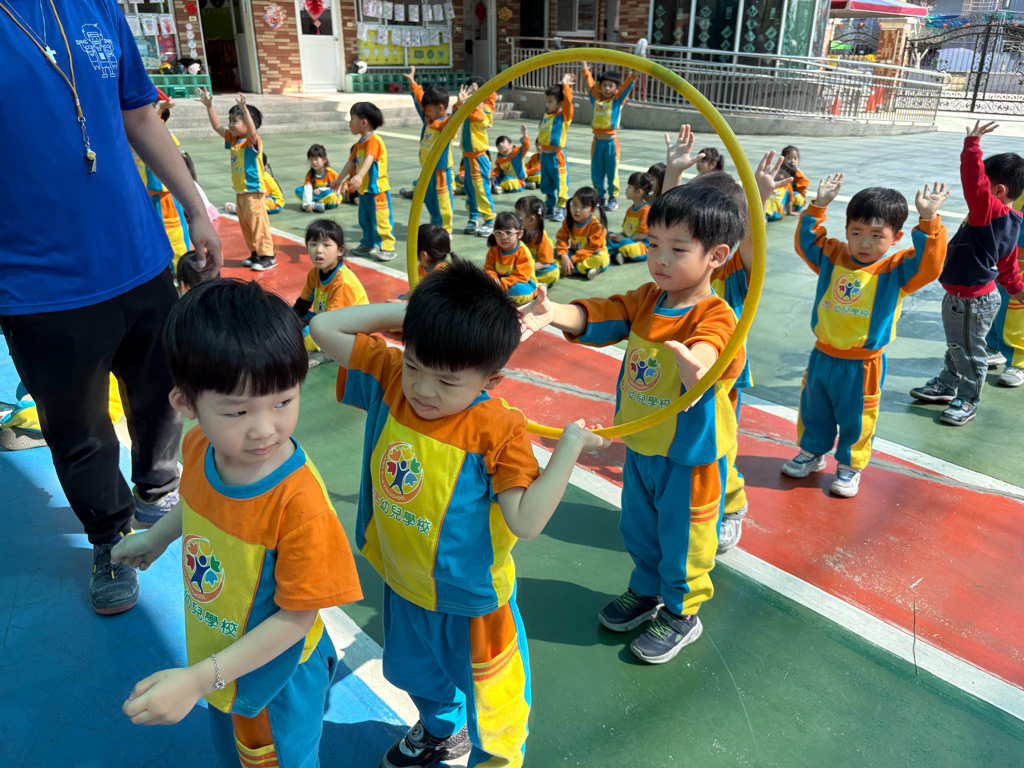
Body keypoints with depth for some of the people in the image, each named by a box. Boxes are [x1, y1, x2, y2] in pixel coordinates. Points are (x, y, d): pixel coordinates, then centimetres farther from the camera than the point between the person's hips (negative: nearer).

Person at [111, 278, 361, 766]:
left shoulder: (301, 503, -40)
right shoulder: (199, 447, -20)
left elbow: (296, 616, -29)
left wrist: (198, 679, -29)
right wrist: (157, 537, 21)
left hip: (273, 674, -6)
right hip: (216, 656, 6)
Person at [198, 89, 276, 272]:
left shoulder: (253, 141, -13)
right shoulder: (232, 139, 11)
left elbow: (252, 131, -35)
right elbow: (217, 127, 19)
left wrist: (245, 109, -43)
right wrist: (209, 106, 15)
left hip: (253, 190, -9)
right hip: (239, 191, 9)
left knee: (258, 224, -7)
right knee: (245, 224, 14)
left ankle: (268, 256, -1)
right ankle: (255, 253, 23)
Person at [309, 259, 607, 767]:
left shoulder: (498, 431, -28)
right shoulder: (390, 379, -15)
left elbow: (526, 521, -30)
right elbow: (324, 329, -11)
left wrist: (568, 448, -33)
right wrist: (401, 311, -16)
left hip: (467, 596, -6)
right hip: (403, 585, 6)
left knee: (488, 698, 19)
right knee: (413, 673, 34)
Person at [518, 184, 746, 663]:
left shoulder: (716, 316, -23)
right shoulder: (645, 300, -3)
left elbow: (707, 351, -45)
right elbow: (598, 317, -15)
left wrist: (693, 359, -69)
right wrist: (555, 314, -36)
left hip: (689, 454, -6)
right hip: (640, 444, 7)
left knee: (680, 536, 13)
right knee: (638, 528, 25)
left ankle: (681, 613, 37)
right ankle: (647, 591, 50)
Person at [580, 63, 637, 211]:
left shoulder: (617, 100, 1)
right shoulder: (595, 99, 8)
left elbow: (627, 85, -6)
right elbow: (589, 81, 12)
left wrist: (633, 74, -16)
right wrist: (584, 65, 12)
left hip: (611, 141, -3)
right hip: (597, 141, 3)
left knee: (612, 171, 3)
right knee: (596, 171, 8)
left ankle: (613, 197, 13)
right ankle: (600, 196, 21)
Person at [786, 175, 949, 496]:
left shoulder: (896, 269, -11)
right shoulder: (833, 256, 0)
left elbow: (929, 264, -27)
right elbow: (806, 240, 7)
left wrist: (929, 221, -32)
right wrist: (818, 206, -3)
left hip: (862, 365, -4)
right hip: (822, 356, 4)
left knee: (855, 418, 11)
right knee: (813, 410, 21)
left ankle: (850, 467, 31)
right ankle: (812, 453, 42)